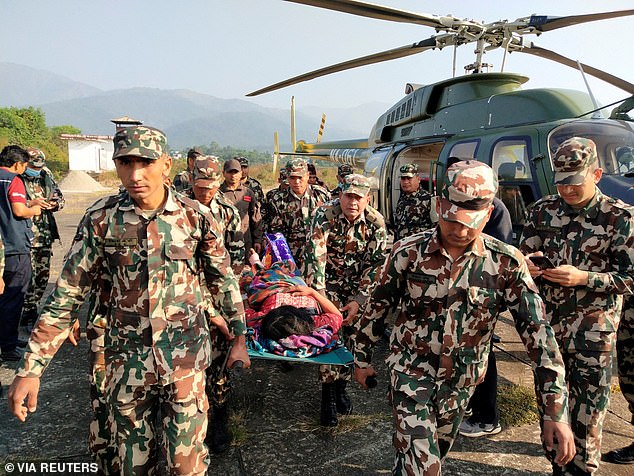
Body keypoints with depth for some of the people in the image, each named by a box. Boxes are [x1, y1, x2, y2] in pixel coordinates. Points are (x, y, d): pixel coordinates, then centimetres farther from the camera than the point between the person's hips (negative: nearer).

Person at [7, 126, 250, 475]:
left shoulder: (194, 215, -7)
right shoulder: (100, 219, -6)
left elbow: (223, 279, 3)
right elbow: (68, 293, -2)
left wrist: (240, 338, 6)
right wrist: (31, 368, -3)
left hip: (185, 358, -1)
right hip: (126, 361, 1)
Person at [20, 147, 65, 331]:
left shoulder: (46, 177, 10)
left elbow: (60, 196, 20)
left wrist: (55, 204, -2)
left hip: (46, 235, 5)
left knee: (43, 275, 11)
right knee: (29, 277, -4)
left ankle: (32, 308, 28)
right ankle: (28, 316, 9)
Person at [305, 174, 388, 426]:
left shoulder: (376, 222, -15)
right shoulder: (325, 215, -22)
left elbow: (376, 265, -12)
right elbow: (315, 257, -29)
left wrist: (358, 301, -17)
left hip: (358, 285, 3)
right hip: (328, 280, -2)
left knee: (352, 335, 5)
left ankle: (341, 387, 26)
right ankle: (328, 397, 4)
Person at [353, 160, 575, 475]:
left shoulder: (506, 263, -13)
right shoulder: (408, 252, -14)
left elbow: (537, 332, -14)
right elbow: (377, 308, -1)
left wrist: (556, 412, -18)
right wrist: (362, 358, 7)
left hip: (462, 380, 3)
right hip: (411, 371, -2)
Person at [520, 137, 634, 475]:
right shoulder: (543, 210, 3)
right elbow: (524, 256, 7)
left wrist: (583, 277, -22)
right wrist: (528, 265, -17)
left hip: (593, 330, -3)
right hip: (547, 323, 3)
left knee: (588, 409, 7)